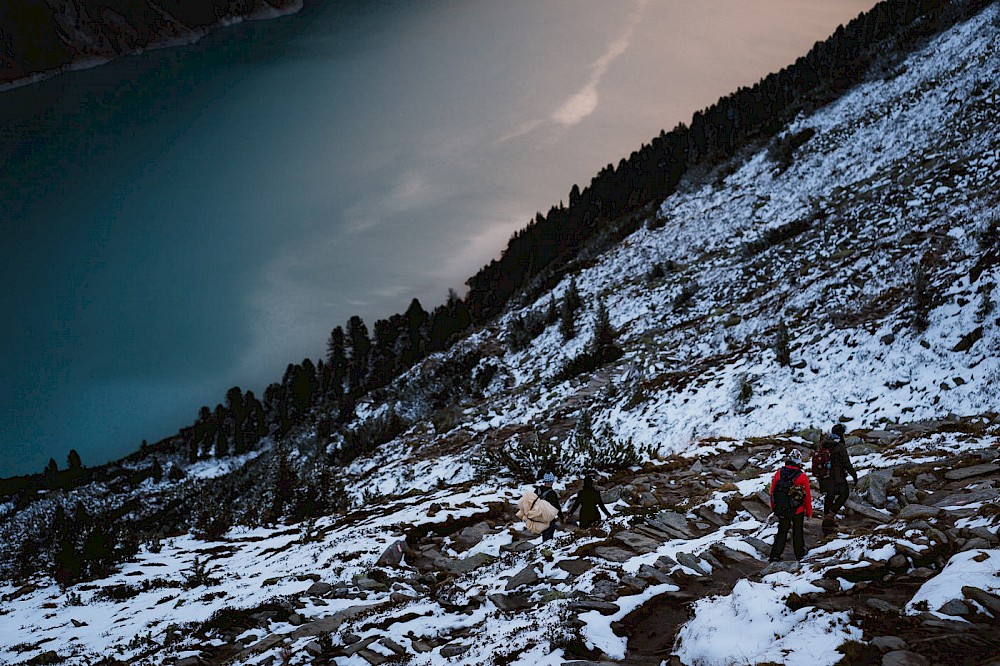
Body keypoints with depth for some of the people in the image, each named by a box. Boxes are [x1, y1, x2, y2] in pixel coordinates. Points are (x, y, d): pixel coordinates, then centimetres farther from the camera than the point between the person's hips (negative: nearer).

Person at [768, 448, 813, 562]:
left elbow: (772, 492, 0)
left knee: (782, 532, 13)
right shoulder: (802, 477, -17)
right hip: (798, 511, -2)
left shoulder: (778, 474, -9)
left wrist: (774, 508, 14)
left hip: (781, 510, 2)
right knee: (797, 531, 17)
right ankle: (799, 553, 31)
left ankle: (775, 555, 8)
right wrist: (809, 512, 6)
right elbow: (807, 496, -9)